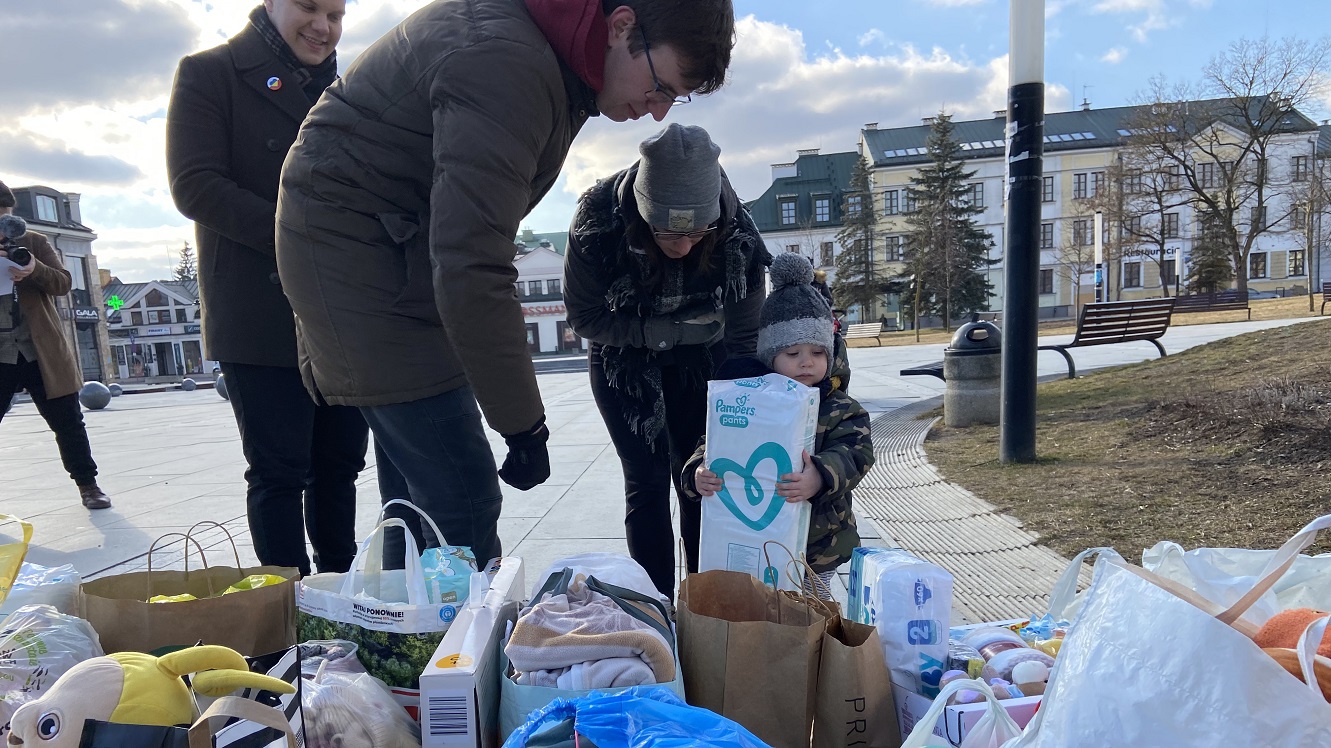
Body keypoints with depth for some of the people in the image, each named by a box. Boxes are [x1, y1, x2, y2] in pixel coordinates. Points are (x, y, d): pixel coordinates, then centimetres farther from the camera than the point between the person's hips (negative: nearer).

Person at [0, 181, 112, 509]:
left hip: (41, 352, 0)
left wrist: (35, 270, -22)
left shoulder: (34, 242, 6)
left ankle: (88, 484, 19)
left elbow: (63, 283, 0)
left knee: (68, 421, 6)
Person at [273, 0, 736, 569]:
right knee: (462, 501, -12)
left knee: (418, 490, 13)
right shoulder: (507, 64, -27)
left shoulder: (551, 48, 4)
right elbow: (470, 270, -32)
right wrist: (524, 425, -25)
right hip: (356, 249, -10)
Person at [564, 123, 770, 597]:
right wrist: (670, 331, -26)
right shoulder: (598, 222, -31)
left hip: (700, 357, 1)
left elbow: (744, 342, -20)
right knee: (648, 481, -6)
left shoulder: (738, 236, -28)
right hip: (624, 359, -1)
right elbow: (584, 318, -18)